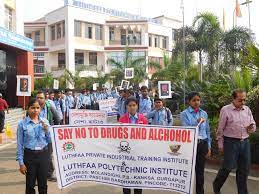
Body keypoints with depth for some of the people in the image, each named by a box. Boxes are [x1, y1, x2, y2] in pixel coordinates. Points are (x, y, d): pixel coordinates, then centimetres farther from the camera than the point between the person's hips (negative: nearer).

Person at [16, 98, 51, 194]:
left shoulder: (45, 122, 1)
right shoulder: (22, 123, -6)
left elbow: (49, 141, 6)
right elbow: (20, 144, -3)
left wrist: (46, 129, -11)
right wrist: (21, 162, -5)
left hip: (43, 154, 2)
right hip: (29, 155, -2)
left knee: (43, 184, 11)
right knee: (30, 184, 9)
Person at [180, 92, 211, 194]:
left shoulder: (204, 113, 8)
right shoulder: (185, 114, -3)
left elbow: (207, 131, 11)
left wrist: (209, 146, 9)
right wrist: (197, 123, -25)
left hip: (202, 144, 3)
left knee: (200, 170, 10)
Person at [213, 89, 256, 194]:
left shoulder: (247, 109, 7)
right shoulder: (225, 110, -8)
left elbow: (253, 126, 14)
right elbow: (220, 129, -4)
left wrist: (252, 127, -10)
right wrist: (220, 145, -3)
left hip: (245, 142, 5)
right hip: (231, 142, -5)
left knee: (244, 170, 10)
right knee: (227, 167, 3)